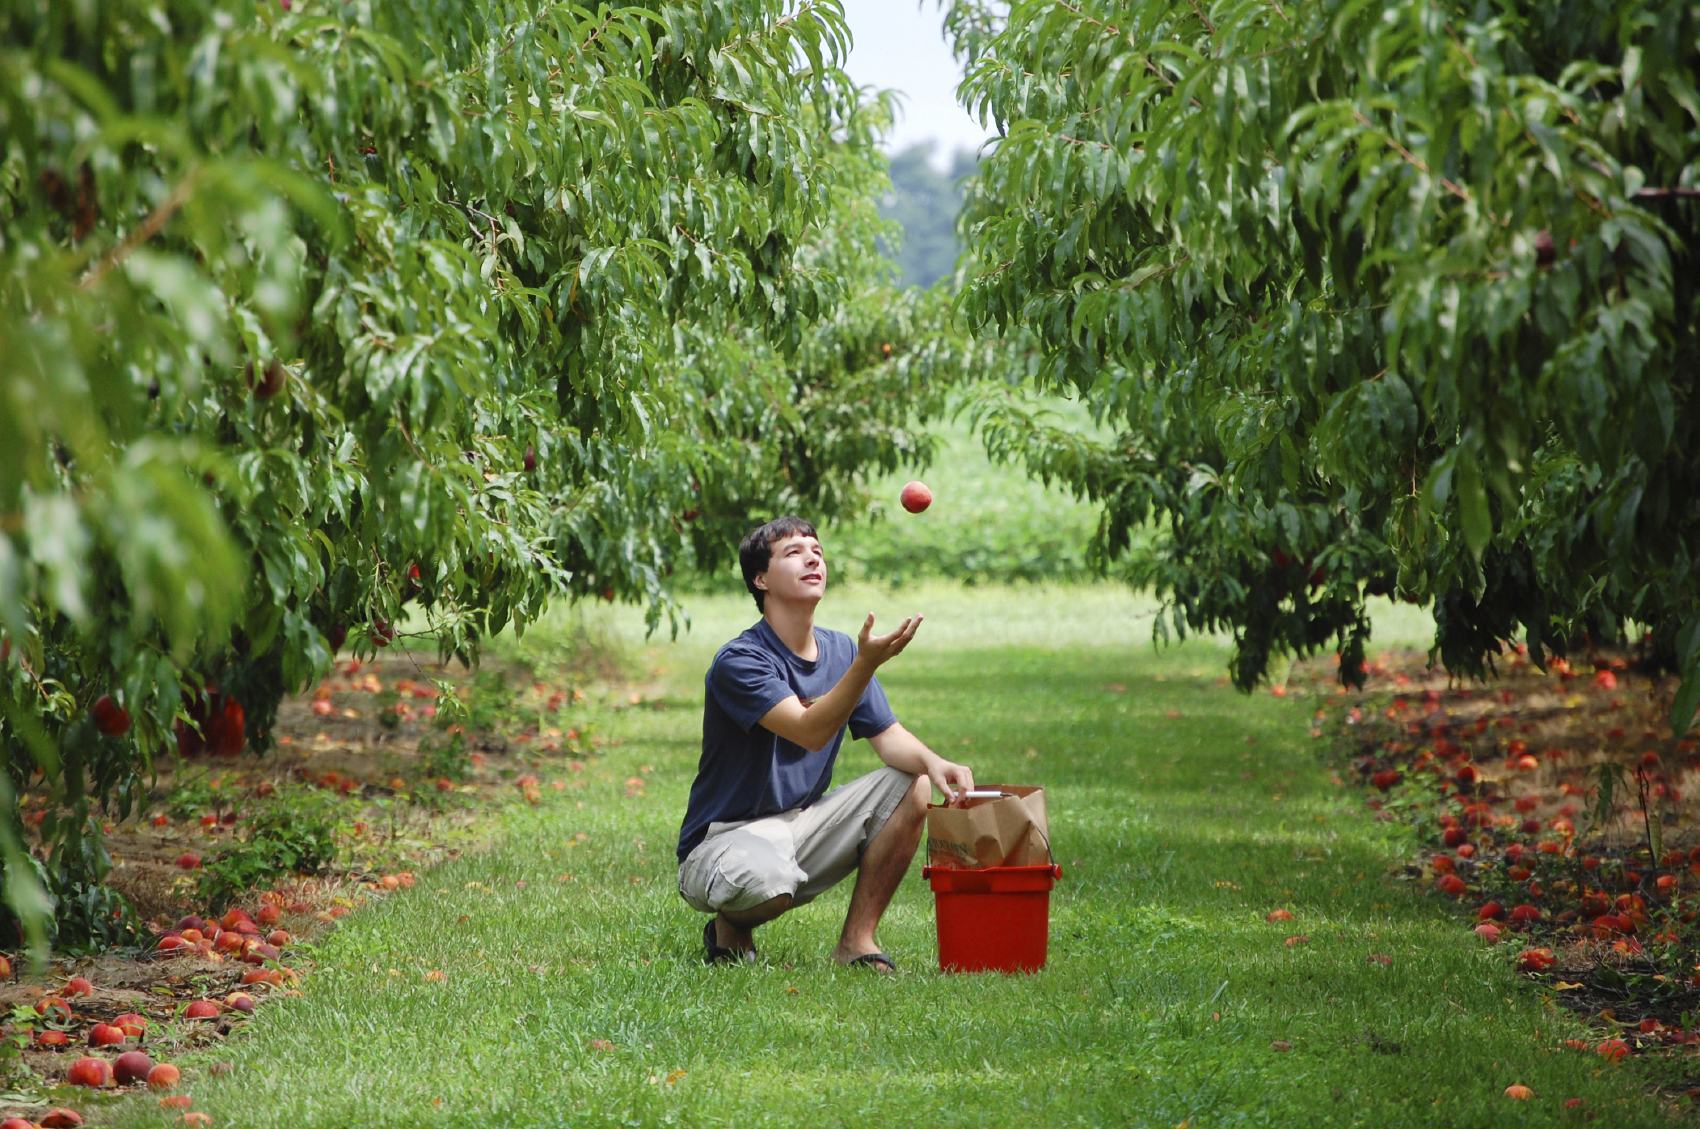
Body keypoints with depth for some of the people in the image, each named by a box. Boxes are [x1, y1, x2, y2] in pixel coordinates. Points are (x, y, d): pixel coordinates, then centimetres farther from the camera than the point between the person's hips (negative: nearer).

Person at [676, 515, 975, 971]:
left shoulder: (841, 651, 6)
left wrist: (931, 761, -22)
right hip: (725, 839, -7)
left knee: (911, 786, -11)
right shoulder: (739, 660, -18)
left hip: (802, 827, 7)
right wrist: (867, 663, -43)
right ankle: (731, 926, -1)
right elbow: (810, 732, -30)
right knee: (769, 881, -41)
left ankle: (857, 940, -4)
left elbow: (888, 736, 1)